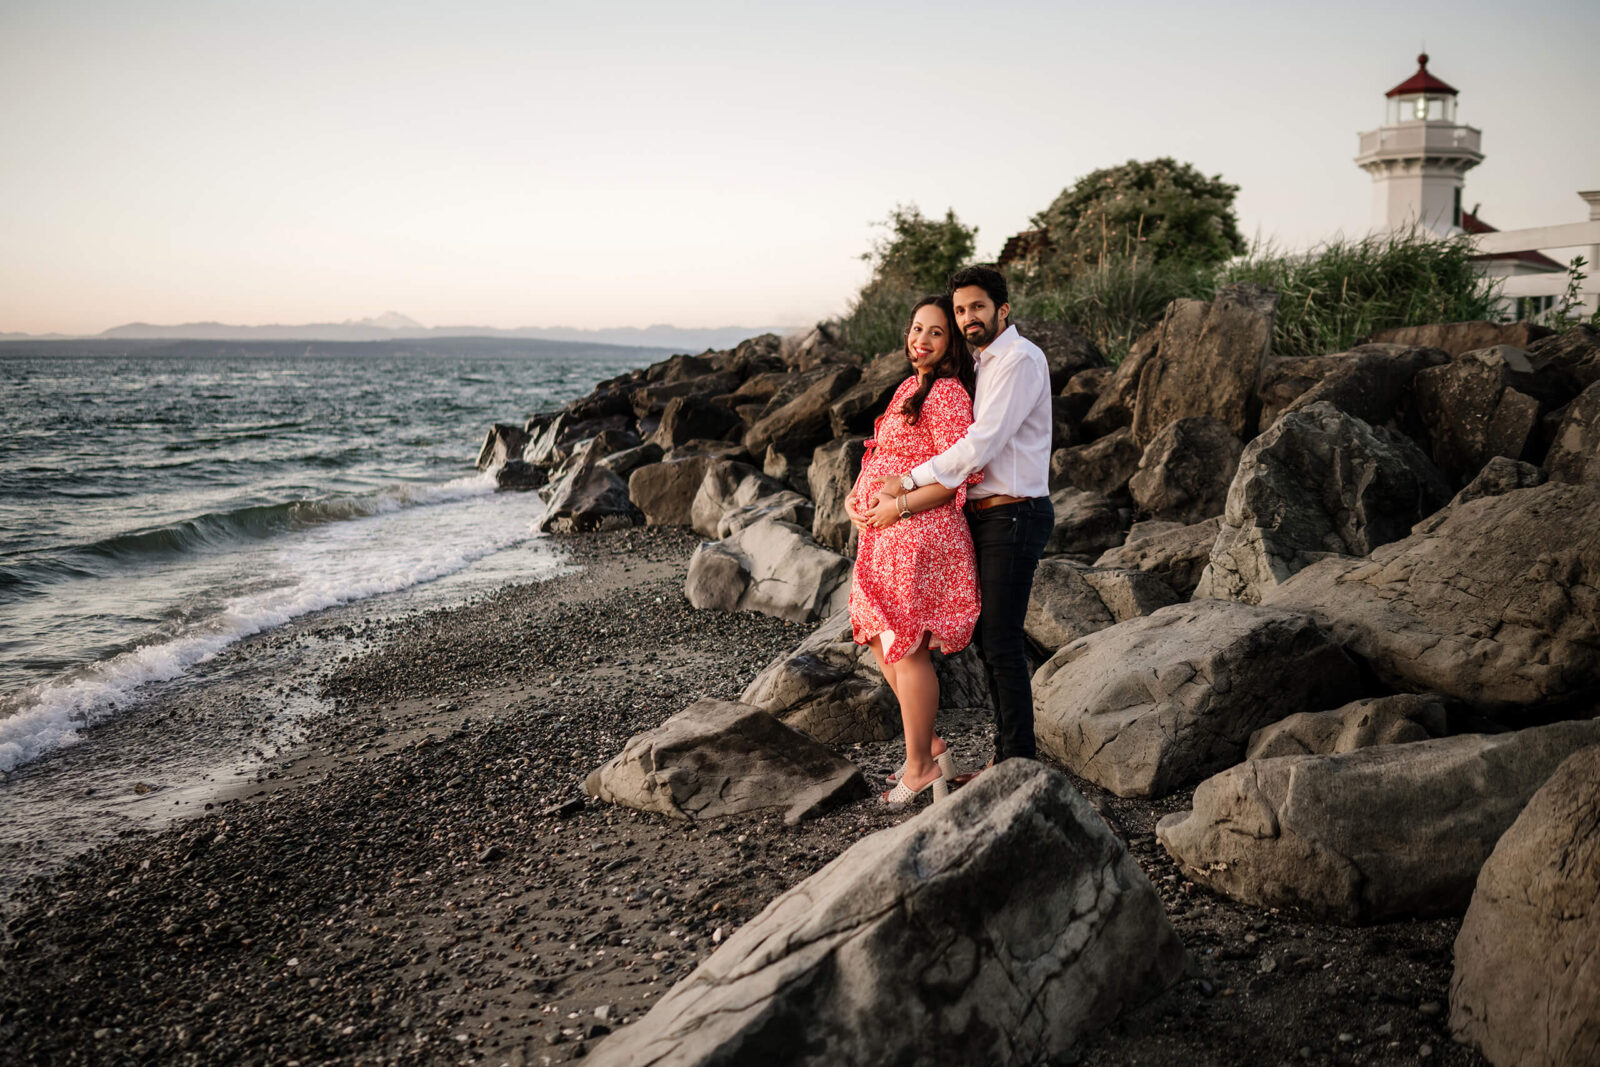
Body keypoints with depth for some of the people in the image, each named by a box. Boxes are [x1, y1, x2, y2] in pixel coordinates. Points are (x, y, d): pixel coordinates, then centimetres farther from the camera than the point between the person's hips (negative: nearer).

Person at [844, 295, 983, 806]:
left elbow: (958, 475, -20)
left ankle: (920, 766, 11)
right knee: (880, 641, 16)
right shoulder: (911, 387, 16)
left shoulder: (947, 393, -13)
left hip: (920, 535, -10)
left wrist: (898, 506, -20)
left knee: (907, 649, -3)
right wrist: (856, 495, 9)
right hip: (886, 536, 10)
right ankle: (931, 745, 27)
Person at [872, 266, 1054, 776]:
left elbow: (981, 444, -21)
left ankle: (1019, 762, 4)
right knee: (989, 638, 12)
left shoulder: (1020, 359, -12)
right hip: (986, 515, 10)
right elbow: (972, 441, 23)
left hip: (1012, 516, -10)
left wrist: (908, 483, -17)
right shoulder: (984, 362, 18)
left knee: (1002, 642, -6)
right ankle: (1006, 760, 22)